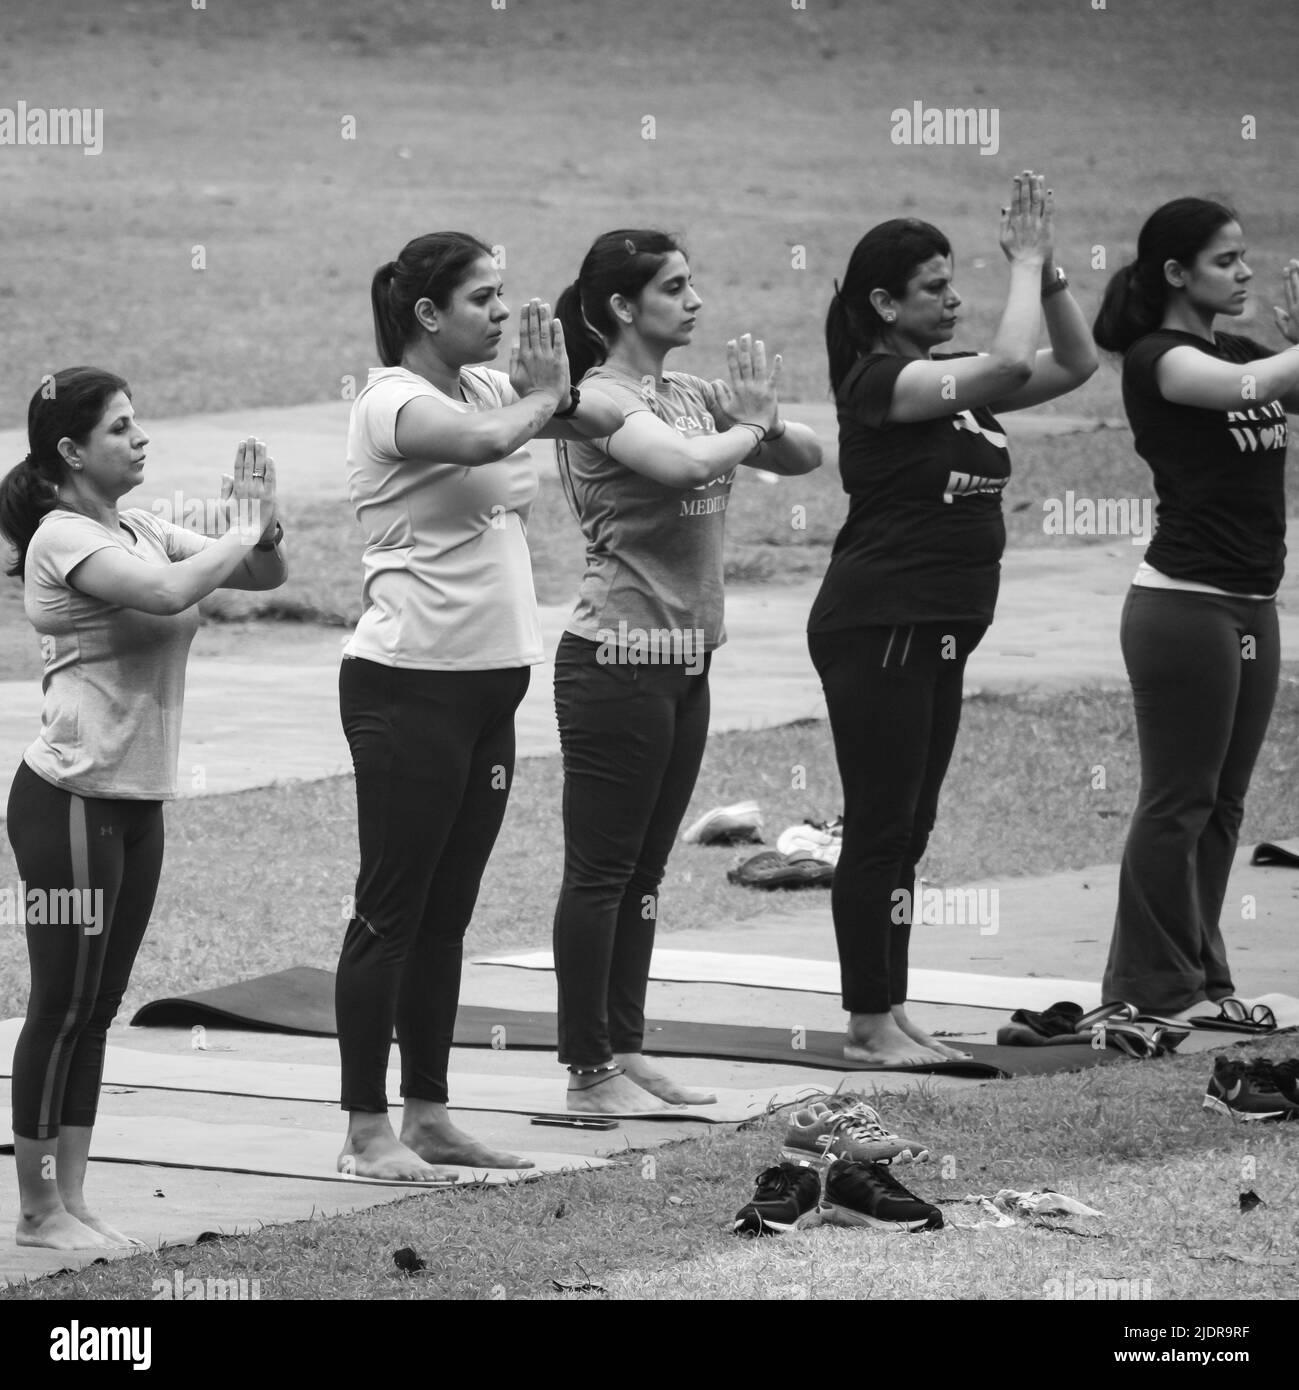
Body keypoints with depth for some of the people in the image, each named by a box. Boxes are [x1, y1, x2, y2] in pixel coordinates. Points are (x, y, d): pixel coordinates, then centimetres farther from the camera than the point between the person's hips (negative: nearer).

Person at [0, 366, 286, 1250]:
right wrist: (240, 534, -15)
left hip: (136, 801, 8)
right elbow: (169, 594, -29)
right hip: (71, 801, -8)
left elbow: (267, 575, 12)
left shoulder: (139, 532, 11)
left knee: (97, 1008, 11)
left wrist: (264, 527, -9)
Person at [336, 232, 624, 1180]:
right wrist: (545, 397, -13)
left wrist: (558, 395, -13)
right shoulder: (395, 402, -14)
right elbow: (488, 440, -33)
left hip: (488, 685, 8)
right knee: (394, 910, -2)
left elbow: (610, 420, 8)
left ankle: (430, 1116, 19)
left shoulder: (488, 387, 10)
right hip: (410, 683, -8)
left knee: (447, 913, 13)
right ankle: (368, 1131, 2)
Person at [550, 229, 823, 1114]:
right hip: (617, 660, -8)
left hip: (685, 659, 8)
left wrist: (762, 419, -9)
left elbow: (806, 457, 11)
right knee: (601, 869, -2)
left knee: (643, 871, 13)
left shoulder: (689, 396, 10)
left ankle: (626, 1049, 19)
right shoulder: (604, 401, -13)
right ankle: (589, 1069, 2)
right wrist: (750, 424, -13)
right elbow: (683, 463, -31)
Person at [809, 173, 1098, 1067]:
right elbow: (1011, 364, -27)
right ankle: (869, 1022, 0)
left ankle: (887, 1016, 16)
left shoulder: (954, 382, 12)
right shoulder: (881, 380, -13)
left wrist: (1046, 268, 1)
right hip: (878, 626, -9)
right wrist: (1026, 263, -16)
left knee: (907, 829, 11)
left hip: (937, 634, 9)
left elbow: (1074, 363, 12)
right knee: (879, 826, -4)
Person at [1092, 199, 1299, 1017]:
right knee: (1178, 801, -3)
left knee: (1223, 803, 10)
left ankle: (1202, 978, 16)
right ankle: (1154, 989, 4)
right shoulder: (1159, 359, -11)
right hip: (1184, 604, -8)